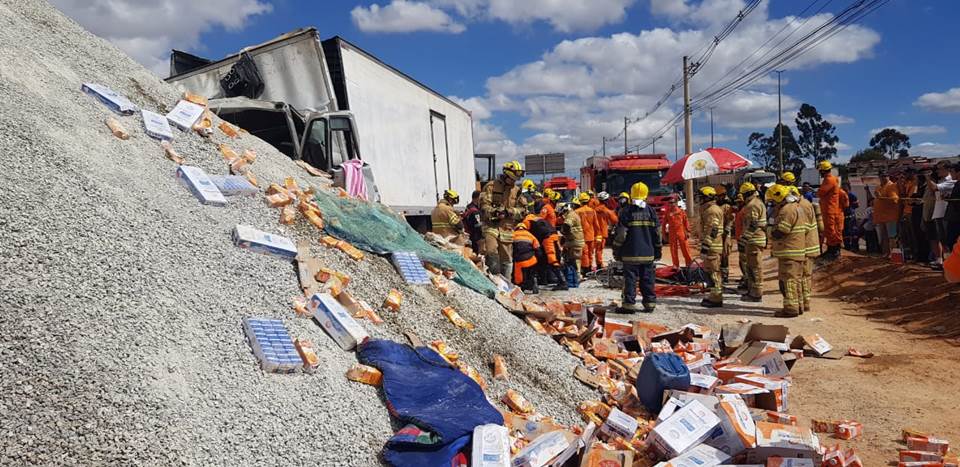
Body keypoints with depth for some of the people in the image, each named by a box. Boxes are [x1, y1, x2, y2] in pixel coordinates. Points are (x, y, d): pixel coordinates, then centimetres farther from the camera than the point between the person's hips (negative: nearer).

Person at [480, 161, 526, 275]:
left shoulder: (516, 190, 13)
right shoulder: (491, 186, 2)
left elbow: (522, 210, 10)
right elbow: (484, 205, -6)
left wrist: (509, 212, -10)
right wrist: (494, 212, -24)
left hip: (507, 228, 4)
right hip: (491, 226, -4)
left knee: (506, 259, 8)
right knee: (491, 252, -24)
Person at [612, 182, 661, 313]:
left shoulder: (626, 211, -6)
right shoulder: (651, 211, 5)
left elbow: (620, 234, -7)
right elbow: (657, 234, 9)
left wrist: (617, 251, 1)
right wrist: (657, 252, 17)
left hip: (630, 254, -3)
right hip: (648, 254, 3)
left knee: (630, 279, 0)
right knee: (648, 279, 10)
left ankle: (629, 304, -1)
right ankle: (650, 303, 14)